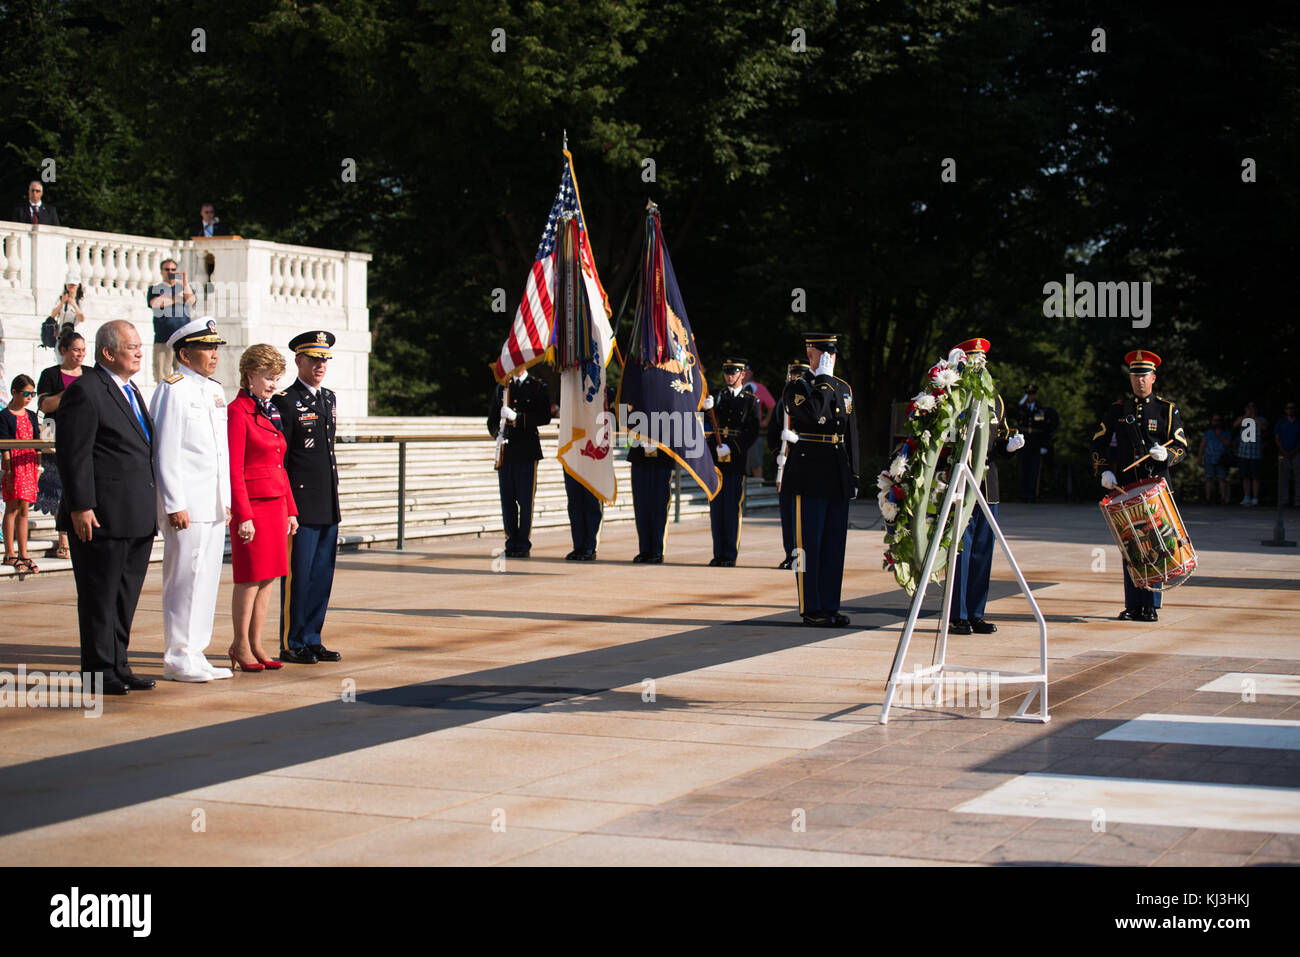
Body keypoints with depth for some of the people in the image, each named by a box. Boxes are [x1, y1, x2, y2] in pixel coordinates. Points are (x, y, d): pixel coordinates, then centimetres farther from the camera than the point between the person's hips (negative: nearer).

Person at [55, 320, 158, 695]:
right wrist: (81, 508, -20)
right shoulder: (85, 391, -11)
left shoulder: (131, 390, 18)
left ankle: (118, 667, 21)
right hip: (102, 518, -9)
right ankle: (99, 672, 7)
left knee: (125, 597, 13)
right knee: (99, 599, 0)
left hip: (137, 519, 9)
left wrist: (150, 508, 20)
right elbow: (73, 454, -15)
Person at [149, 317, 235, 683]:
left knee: (207, 579, 10)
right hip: (186, 508, -8)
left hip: (214, 506, 8)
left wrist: (226, 500, 17)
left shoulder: (214, 391, 17)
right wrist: (175, 505, -16)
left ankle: (195, 654, 17)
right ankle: (177, 658, 3)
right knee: (185, 580, -4)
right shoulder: (172, 389, -8)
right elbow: (166, 452, -12)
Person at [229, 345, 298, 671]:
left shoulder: (272, 412, 14)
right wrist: (244, 515, -17)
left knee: (269, 577, 8)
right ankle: (241, 647, 7)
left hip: (276, 503, 8)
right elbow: (234, 469, -14)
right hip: (251, 504, -8)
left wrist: (290, 509, 15)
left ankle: (256, 645, 15)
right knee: (251, 578, -3)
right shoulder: (237, 412, -10)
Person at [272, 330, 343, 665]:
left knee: (322, 574, 10)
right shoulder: (285, 402, -8)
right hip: (301, 504, -7)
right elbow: (278, 458, -9)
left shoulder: (329, 399, 15)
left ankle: (312, 640, 18)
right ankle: (292, 644, 6)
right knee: (297, 575, -2)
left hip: (329, 507, 7)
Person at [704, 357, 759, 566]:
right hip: (715, 458, 3)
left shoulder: (752, 400, 4)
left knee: (733, 507, -2)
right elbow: (709, 424, -2)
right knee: (716, 506, 4)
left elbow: (753, 432, -3)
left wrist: (731, 447, -15)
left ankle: (731, 555, 3)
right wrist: (706, 408, -24)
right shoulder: (717, 397, 12)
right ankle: (718, 554, 10)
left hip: (736, 460, -3)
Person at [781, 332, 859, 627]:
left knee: (834, 544, 8)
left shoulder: (844, 389, 16)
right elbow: (812, 413, -24)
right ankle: (811, 609, 2)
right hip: (810, 478, -6)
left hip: (838, 480, 6)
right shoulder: (796, 387, -3)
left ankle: (830, 606, 14)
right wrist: (823, 379, -14)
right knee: (809, 543, -3)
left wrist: (853, 476, 14)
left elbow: (851, 435, 18)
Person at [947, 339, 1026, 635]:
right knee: (960, 551, -5)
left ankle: (975, 614, 15)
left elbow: (1000, 441, 20)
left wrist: (1011, 444, -2)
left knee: (982, 552, 8)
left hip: (988, 487, 6)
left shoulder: (995, 400, 16)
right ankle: (958, 617, 1)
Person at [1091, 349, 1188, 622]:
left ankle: (1151, 606, 2)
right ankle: (1133, 606, 8)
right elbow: (1098, 444, 13)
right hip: (1125, 487, 2)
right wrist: (1103, 471, -2)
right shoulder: (1117, 410, 11)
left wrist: (1166, 454, -18)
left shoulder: (1167, 410, 6)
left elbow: (1181, 447, 4)